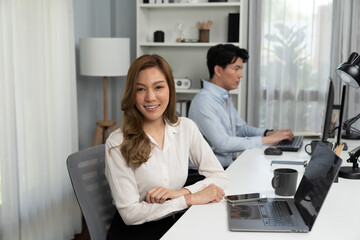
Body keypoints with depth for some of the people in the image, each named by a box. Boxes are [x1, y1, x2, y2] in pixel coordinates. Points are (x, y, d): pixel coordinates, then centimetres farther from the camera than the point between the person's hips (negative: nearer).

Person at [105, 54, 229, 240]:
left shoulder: (186, 128, 1)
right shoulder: (118, 144, -12)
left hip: (174, 224, 4)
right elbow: (130, 213, -14)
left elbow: (220, 177, 2)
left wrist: (181, 192, -15)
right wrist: (190, 199, -16)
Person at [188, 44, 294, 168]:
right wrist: (265, 140, -19)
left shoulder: (225, 97, 12)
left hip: (230, 165, 9)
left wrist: (268, 133, 2)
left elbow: (240, 127, 21)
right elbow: (222, 143, -25)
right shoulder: (203, 101, -18)